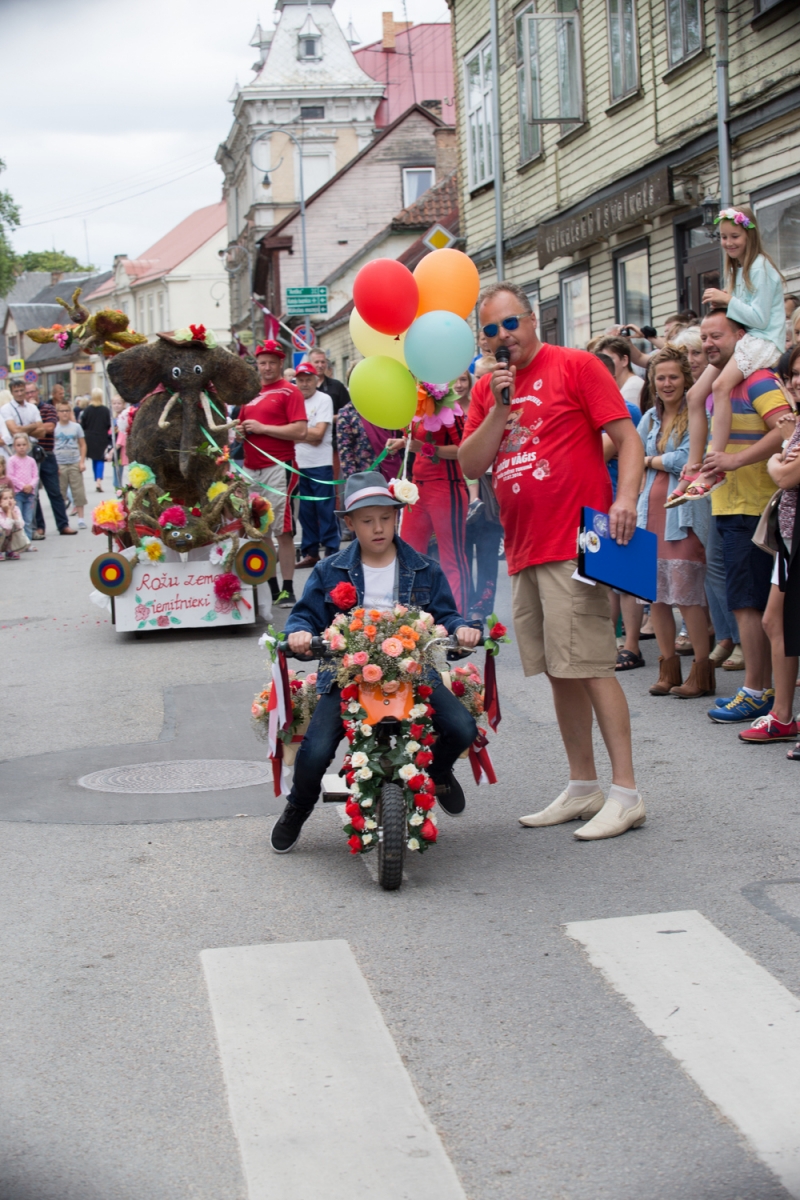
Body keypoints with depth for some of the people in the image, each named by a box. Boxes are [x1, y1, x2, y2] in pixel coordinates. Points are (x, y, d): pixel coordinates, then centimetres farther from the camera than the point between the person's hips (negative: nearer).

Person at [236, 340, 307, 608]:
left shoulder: (289, 391, -2)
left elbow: (300, 430, -13)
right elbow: (241, 425, 29)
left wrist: (262, 428, -13)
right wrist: (240, 431, 4)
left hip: (278, 467, -7)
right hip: (251, 469, 7)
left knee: (282, 530, -8)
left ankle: (287, 589, -6)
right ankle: (270, 587, 16)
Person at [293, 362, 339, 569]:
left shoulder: (324, 400, -2)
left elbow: (318, 433, -9)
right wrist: (309, 435, -7)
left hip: (320, 465, -5)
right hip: (298, 464, 5)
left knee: (325, 510, -4)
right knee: (305, 511, 8)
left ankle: (331, 551, 0)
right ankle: (310, 553, 15)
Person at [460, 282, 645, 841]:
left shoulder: (576, 365, -3)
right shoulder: (487, 387, 15)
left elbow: (629, 438, -7)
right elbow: (471, 465, 7)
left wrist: (625, 497, -22)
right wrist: (500, 408, -5)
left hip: (575, 542, -7)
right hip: (523, 549, 7)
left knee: (592, 665, -9)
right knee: (559, 670, 11)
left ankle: (626, 791, -6)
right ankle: (583, 787, 19)